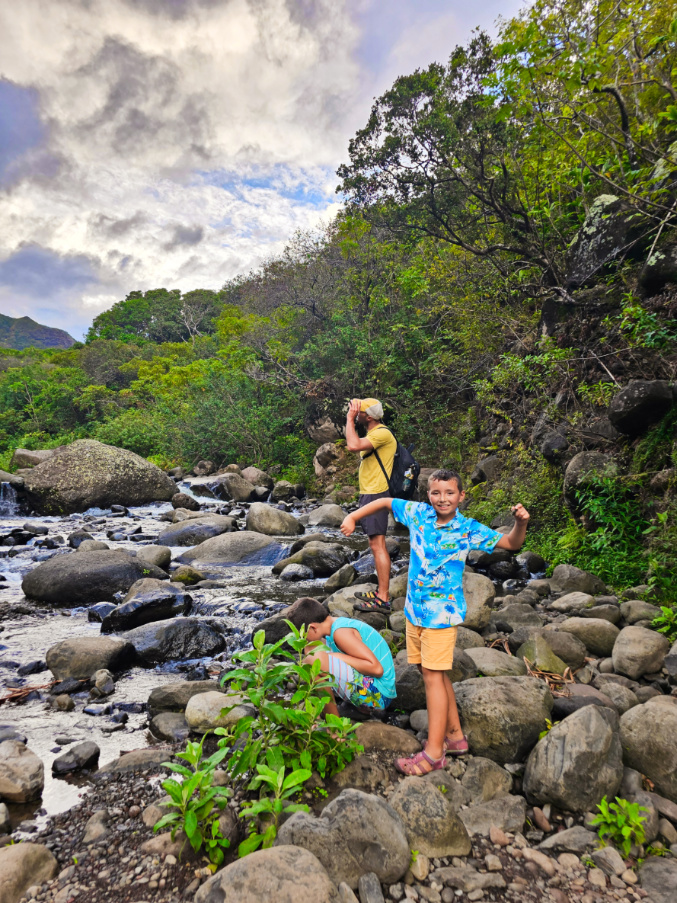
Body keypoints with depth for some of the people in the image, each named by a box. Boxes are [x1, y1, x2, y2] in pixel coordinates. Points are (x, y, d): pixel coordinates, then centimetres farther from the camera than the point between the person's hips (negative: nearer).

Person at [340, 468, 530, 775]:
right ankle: (455, 736, 32)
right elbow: (385, 502, 9)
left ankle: (434, 752, 9)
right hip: (414, 608, 6)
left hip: (442, 611, -5)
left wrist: (521, 523, -27)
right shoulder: (418, 513, -2)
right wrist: (353, 518, 3)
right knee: (433, 673, 15)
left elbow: (511, 543, -8)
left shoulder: (469, 529, -10)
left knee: (433, 675, -3)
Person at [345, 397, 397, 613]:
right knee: (375, 545, 16)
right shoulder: (373, 434, 18)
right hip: (368, 494, 11)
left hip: (376, 495, -11)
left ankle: (383, 600, -8)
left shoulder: (382, 433, -15)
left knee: (377, 545, -11)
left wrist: (350, 419, -18)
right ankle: (382, 591, 26)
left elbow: (354, 445, -27)